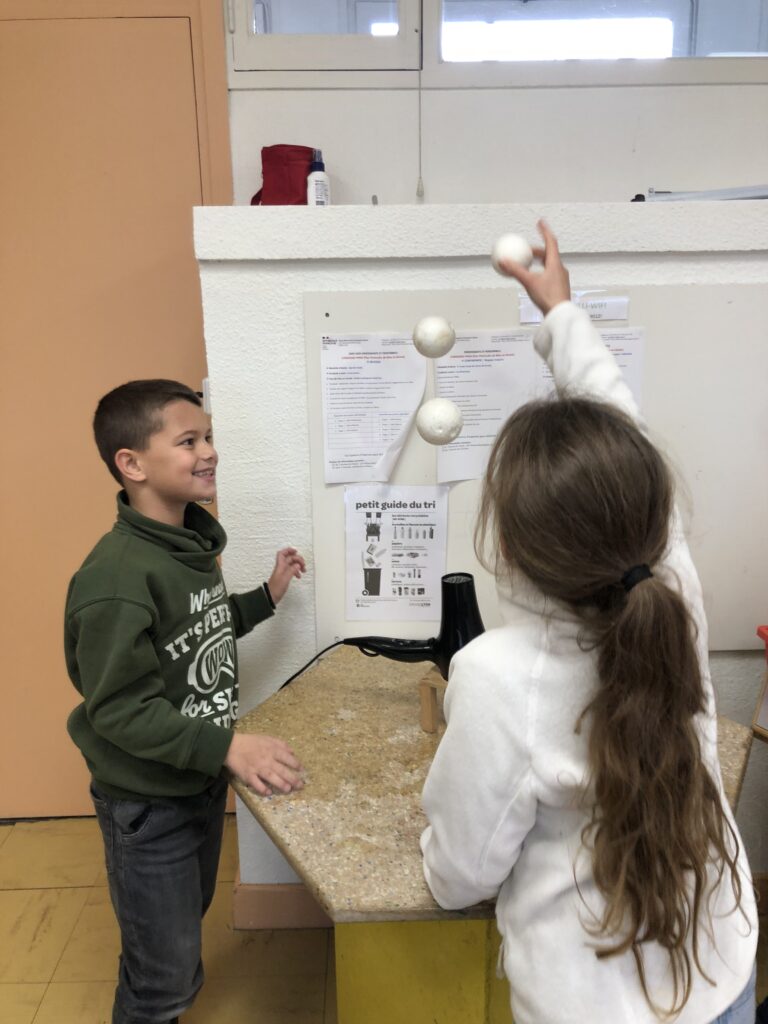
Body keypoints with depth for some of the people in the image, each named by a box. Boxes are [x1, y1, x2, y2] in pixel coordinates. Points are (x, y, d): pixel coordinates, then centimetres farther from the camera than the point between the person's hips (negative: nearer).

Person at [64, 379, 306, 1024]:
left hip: (204, 779, 8)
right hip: (148, 802, -8)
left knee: (189, 923, 29)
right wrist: (227, 746, -34)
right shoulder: (117, 576, -29)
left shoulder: (192, 542, -1)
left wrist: (267, 596, 6)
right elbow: (119, 708, -27)